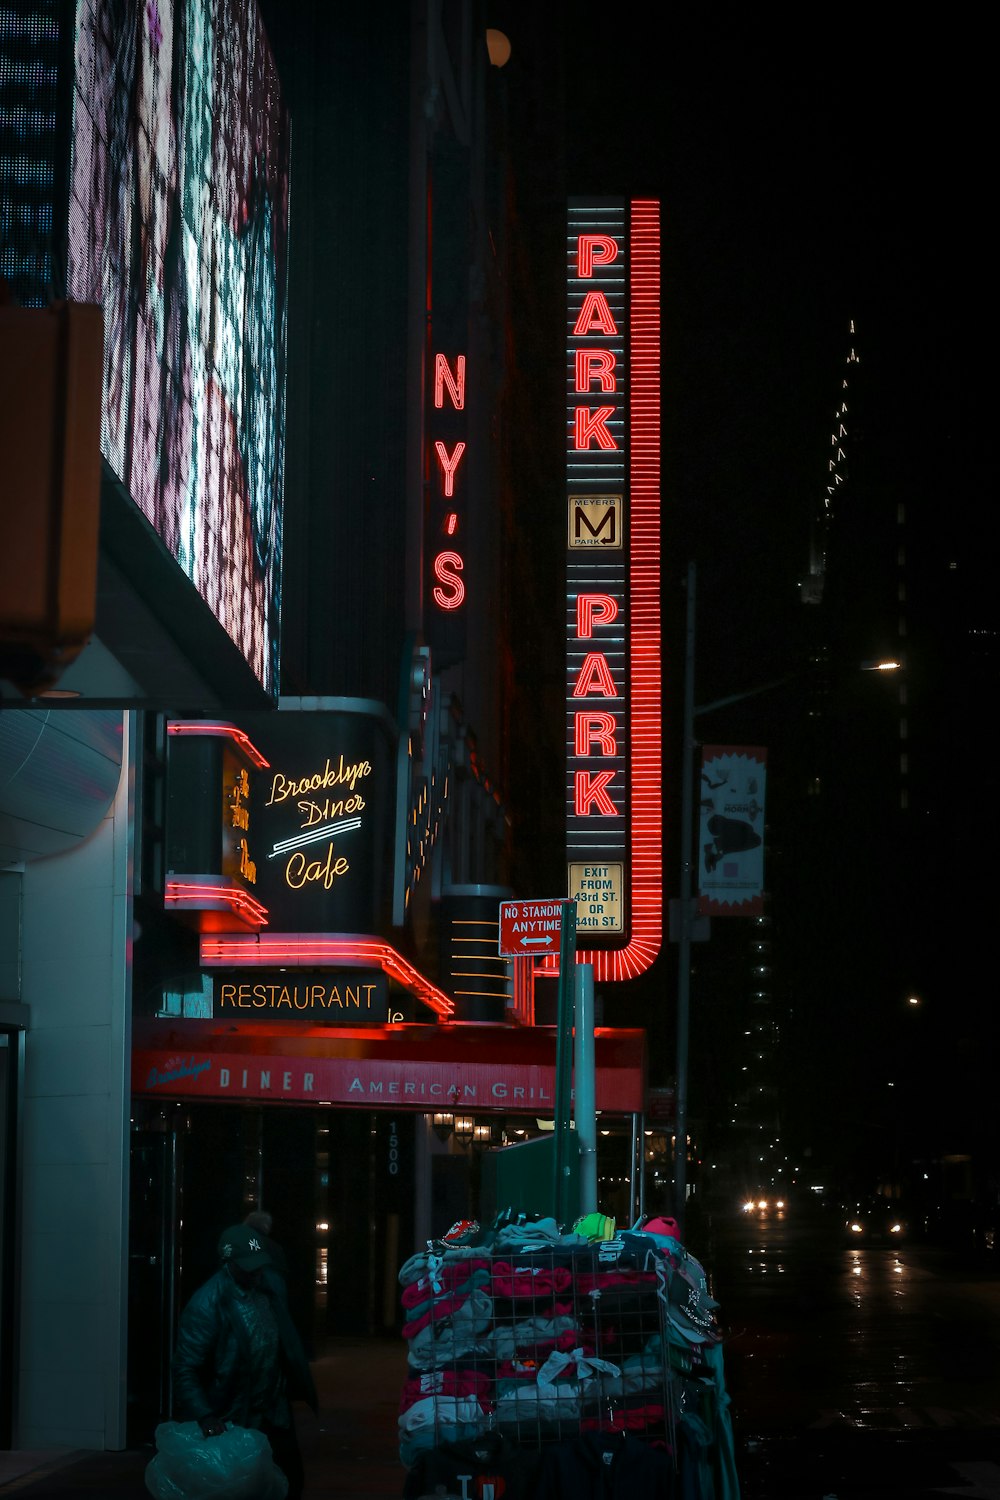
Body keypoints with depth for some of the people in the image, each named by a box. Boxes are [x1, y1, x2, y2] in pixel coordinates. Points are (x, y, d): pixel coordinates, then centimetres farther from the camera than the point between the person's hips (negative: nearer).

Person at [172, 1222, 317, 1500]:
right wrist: (204, 1416, -32)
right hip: (233, 1420, -6)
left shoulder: (267, 1287, 0)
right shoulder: (207, 1305, -20)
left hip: (274, 1412, 6)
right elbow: (186, 1370, -21)